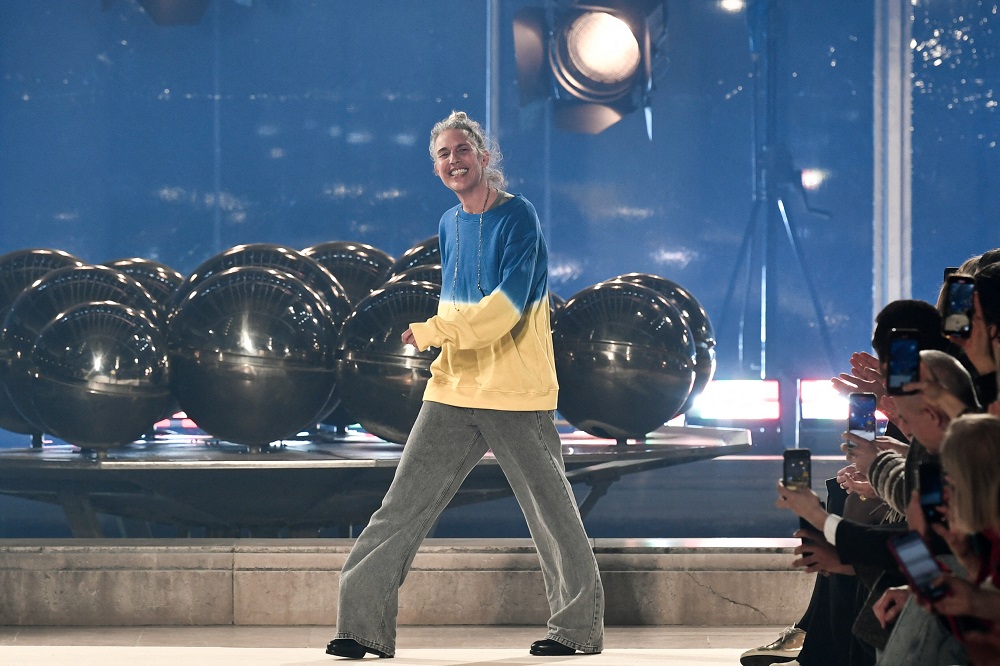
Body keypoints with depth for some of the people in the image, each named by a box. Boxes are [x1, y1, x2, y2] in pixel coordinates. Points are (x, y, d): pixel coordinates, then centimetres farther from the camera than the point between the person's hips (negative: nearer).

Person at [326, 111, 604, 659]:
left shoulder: (516, 217, -9)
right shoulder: (449, 225, 13)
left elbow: (505, 305, -18)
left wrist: (432, 331, -16)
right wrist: (441, 330, 7)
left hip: (517, 394, -6)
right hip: (453, 390, 6)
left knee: (551, 512, 3)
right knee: (402, 507, 0)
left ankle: (578, 625, 15)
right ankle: (363, 623, 2)